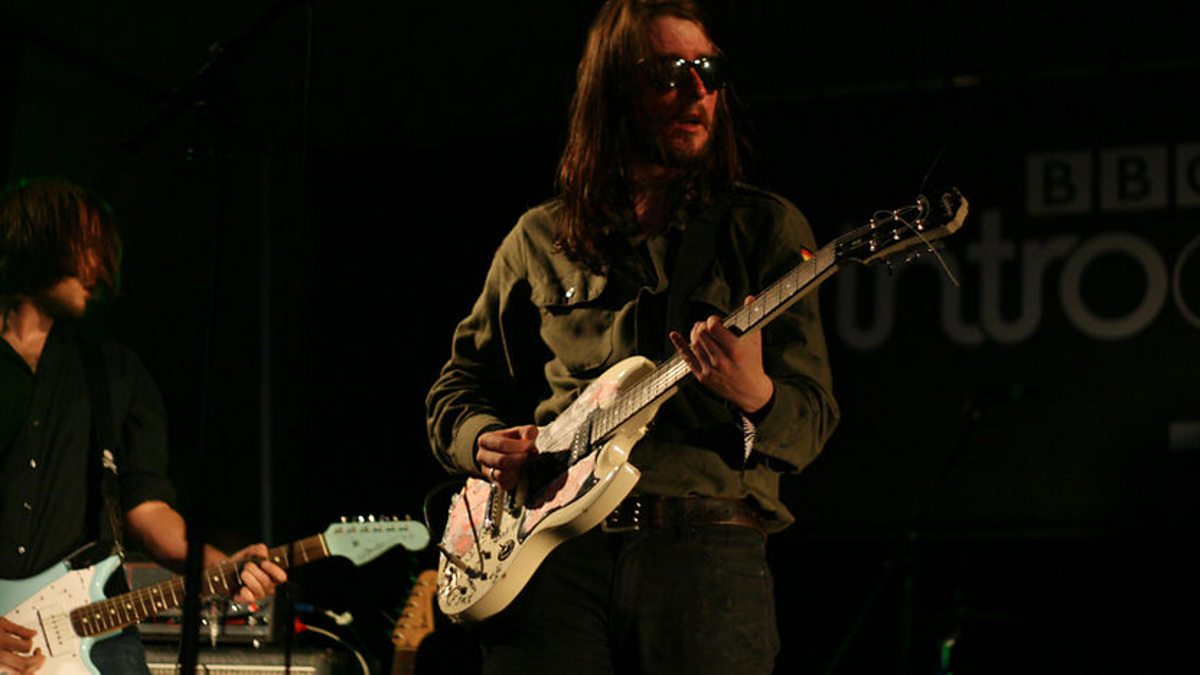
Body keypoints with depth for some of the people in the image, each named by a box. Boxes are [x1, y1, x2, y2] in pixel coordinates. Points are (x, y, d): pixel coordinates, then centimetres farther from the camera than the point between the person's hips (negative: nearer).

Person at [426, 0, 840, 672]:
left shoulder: (768, 229, 10)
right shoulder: (541, 239, 15)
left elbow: (812, 416, 4)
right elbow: (457, 388, 23)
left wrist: (755, 399, -19)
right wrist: (486, 441, 1)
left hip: (705, 545, -1)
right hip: (554, 553, 1)